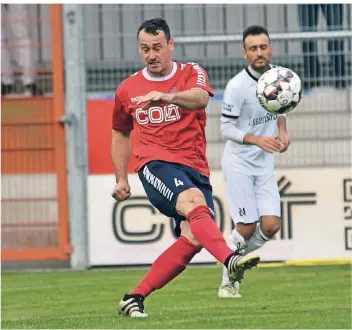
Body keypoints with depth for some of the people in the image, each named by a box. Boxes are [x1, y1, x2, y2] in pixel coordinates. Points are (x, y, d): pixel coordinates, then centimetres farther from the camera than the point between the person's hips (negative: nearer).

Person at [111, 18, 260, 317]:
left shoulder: (191, 73, 6)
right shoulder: (127, 90, 13)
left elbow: (201, 98, -19)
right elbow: (120, 134, 29)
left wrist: (169, 97, -40)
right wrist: (121, 178, 21)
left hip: (195, 168, 1)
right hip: (156, 165, -1)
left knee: (193, 237, -17)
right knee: (193, 201, -32)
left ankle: (135, 298, -9)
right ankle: (230, 260, -55)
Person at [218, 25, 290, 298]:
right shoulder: (237, 86, -20)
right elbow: (226, 128, -16)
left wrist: (282, 132, 3)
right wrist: (258, 140, -28)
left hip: (265, 164, 5)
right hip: (239, 163, -5)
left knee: (271, 225, -7)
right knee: (246, 228, -7)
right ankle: (228, 282, 13)